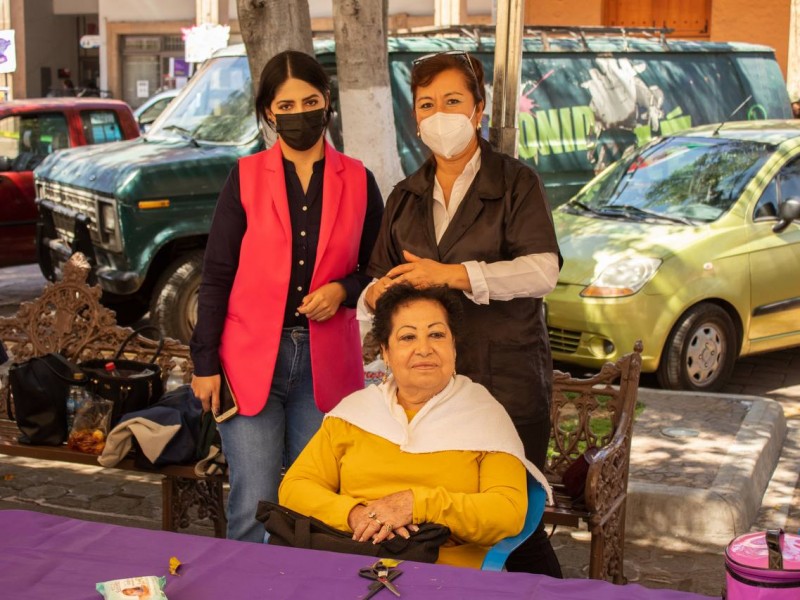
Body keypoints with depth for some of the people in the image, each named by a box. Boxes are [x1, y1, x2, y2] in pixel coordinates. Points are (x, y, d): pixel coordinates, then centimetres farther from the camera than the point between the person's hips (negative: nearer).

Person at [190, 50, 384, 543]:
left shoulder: (357, 181, 5)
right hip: (252, 359, -1)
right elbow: (216, 276, 2)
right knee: (254, 507, -3)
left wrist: (344, 290, -8)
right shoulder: (247, 177, 2)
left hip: (326, 365, 2)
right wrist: (205, 363, -2)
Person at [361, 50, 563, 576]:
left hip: (506, 380, -4)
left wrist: (451, 275, -20)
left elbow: (543, 270, -12)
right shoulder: (406, 197, 16)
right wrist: (376, 293, -4)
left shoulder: (517, 183, 0)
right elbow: (381, 275, 21)